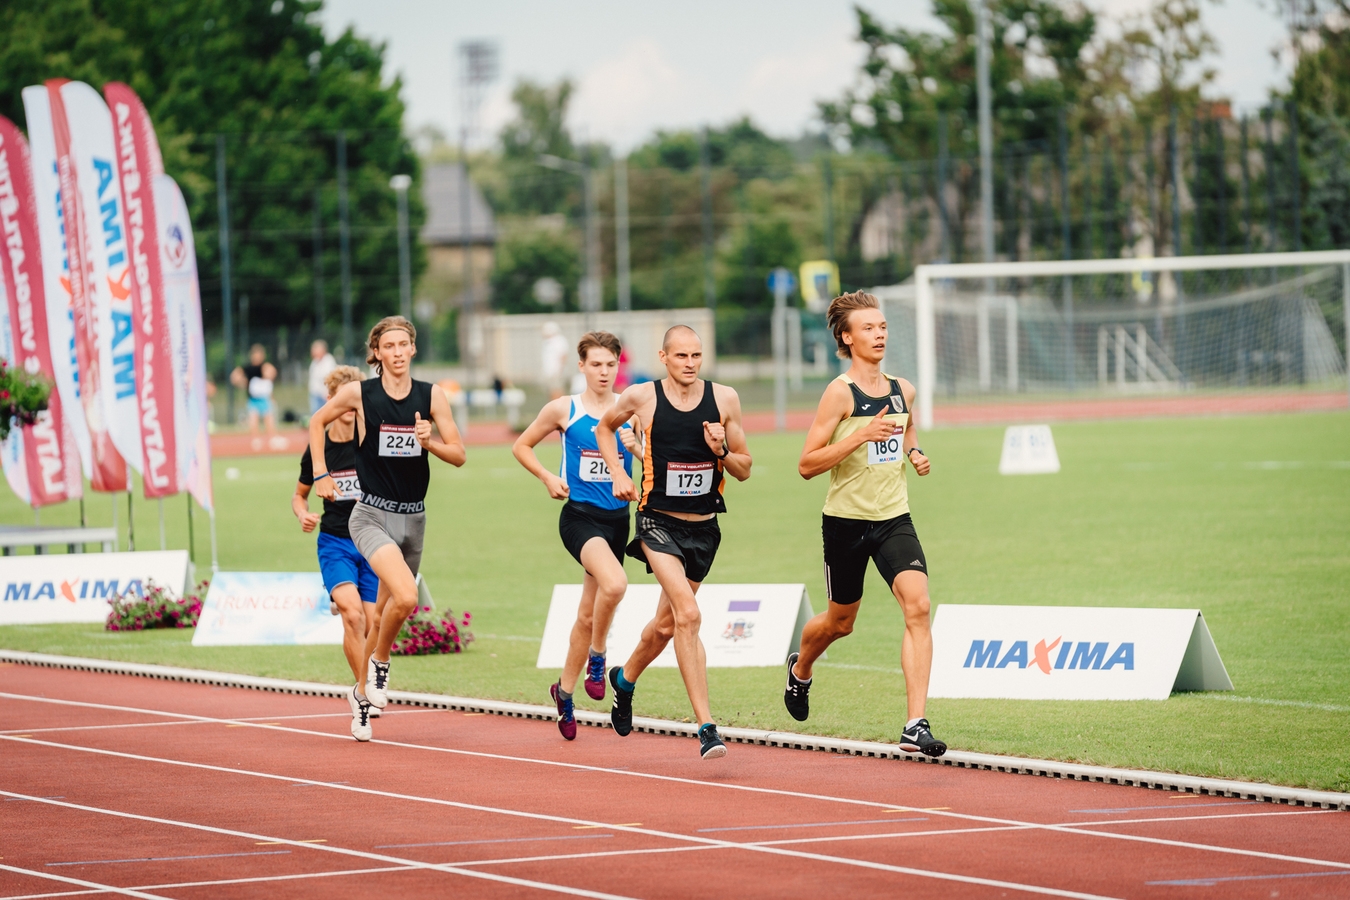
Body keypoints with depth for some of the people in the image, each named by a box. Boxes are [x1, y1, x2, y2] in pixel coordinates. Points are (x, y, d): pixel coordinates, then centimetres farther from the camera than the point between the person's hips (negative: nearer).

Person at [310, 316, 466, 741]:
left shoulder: (431, 396, 0)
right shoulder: (359, 394, -6)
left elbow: (458, 455, 2)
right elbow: (317, 422, 11)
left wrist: (429, 442, -17)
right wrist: (321, 474, 6)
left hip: (413, 517, 4)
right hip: (372, 515, -4)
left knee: (385, 614, 12)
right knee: (406, 598, -26)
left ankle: (361, 693, 32)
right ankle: (379, 662, 1)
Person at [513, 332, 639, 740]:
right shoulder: (563, 410, -1)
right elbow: (522, 446, 11)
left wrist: (636, 447, -13)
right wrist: (548, 477, -4)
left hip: (617, 518, 4)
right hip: (579, 516, -4)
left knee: (588, 614, 11)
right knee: (614, 583, -31)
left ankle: (564, 690, 29)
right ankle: (596, 658, -7)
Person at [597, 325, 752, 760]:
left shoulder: (724, 399, -2)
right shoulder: (642, 397, -6)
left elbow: (744, 471, 5)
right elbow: (604, 427, 16)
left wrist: (722, 450, -15)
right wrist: (617, 473, 2)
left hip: (704, 527, 4)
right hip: (659, 521, -4)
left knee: (667, 623, 18)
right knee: (688, 614, -22)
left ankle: (626, 677, 50)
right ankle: (706, 726, -24)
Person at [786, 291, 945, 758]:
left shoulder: (902, 390, 6)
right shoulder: (840, 393, -12)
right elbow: (807, 464, -14)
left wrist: (915, 453, 3)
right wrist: (861, 435, -24)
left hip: (894, 518, 4)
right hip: (846, 521, -3)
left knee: (918, 605, -18)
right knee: (840, 621, 14)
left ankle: (916, 725, -21)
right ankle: (800, 669, 51)